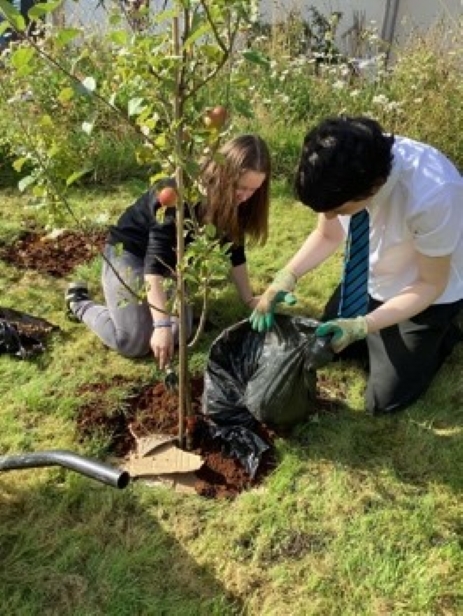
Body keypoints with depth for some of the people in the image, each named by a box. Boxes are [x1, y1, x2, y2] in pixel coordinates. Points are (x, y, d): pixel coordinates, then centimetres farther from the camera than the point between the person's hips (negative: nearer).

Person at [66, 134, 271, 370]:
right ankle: (79, 303, 11)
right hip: (128, 251, -7)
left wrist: (249, 299, -1)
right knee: (134, 343, -12)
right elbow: (155, 259, -37)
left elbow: (234, 250, 1)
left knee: (180, 332, -4)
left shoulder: (234, 201, -12)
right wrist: (161, 324, -42)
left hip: (171, 260, 7)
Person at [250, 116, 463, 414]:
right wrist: (286, 278, -22)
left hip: (424, 292, -5)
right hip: (370, 275, 5)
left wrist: (361, 327, -32)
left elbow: (431, 284, -24)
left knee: (384, 399, 2)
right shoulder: (343, 170, -26)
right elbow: (327, 236, -5)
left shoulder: (432, 196, -42)